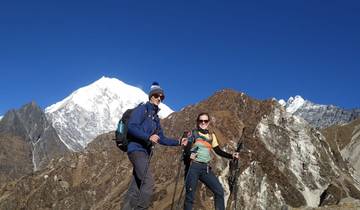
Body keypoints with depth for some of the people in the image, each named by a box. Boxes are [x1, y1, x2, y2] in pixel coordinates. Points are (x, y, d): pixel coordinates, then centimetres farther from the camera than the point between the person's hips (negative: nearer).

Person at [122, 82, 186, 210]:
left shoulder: (156, 118, 23)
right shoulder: (142, 109, -2)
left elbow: (161, 139, 23)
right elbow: (131, 127, -16)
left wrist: (178, 142, 13)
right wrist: (148, 137, -24)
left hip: (146, 152, 9)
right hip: (137, 149, -9)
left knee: (135, 187, 7)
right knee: (148, 183, -21)